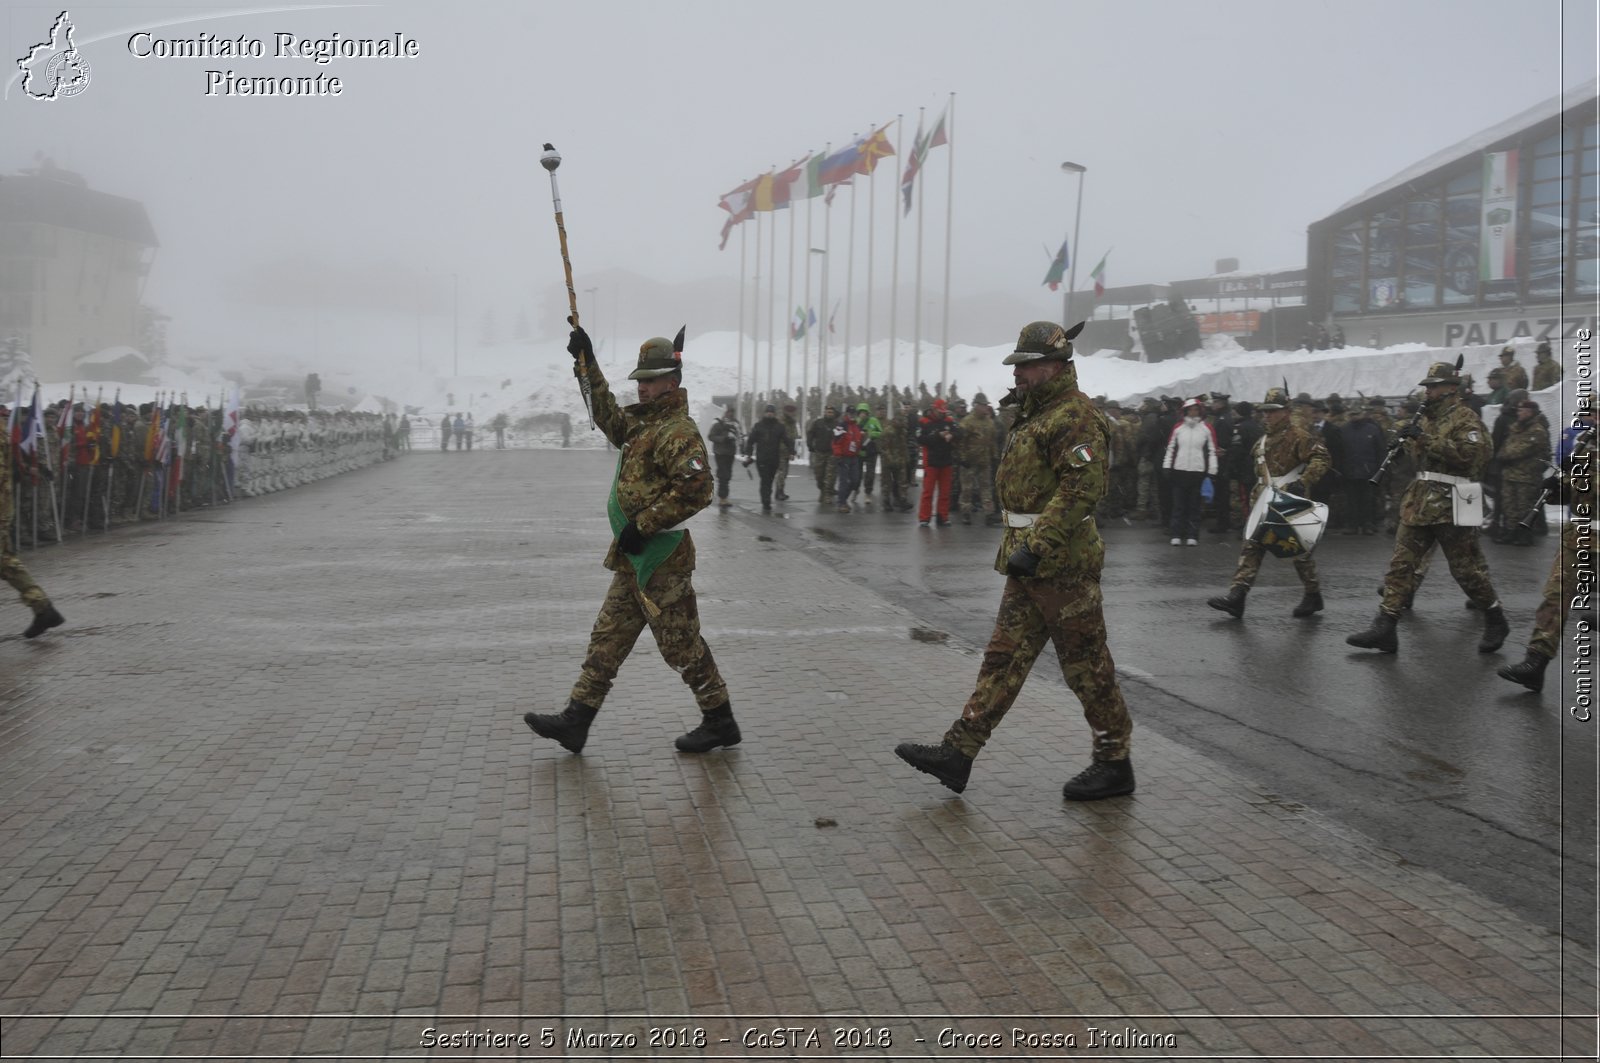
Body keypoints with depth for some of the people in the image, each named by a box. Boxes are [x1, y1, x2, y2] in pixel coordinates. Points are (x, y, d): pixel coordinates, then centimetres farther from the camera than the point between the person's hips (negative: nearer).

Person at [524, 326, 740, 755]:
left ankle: (720, 722, 12)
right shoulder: (643, 420, 13)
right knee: (607, 638, 11)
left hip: (661, 558, -10)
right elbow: (610, 418, 32)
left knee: (680, 643, -1)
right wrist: (588, 365, 27)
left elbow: (697, 490, -27)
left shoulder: (678, 431, -16)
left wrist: (644, 526, -23)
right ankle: (576, 720, 17)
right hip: (634, 558, 10)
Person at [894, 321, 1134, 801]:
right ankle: (959, 751, 11)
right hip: (1030, 564, 10)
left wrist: (1037, 546, -27)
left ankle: (1115, 764, 13)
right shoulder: (1037, 414, 17)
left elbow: (1081, 488, -24)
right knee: (1004, 658, 9)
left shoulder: (1075, 417, -15)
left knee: (1086, 664, 0)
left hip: (1061, 563, -10)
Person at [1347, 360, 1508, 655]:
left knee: (1466, 568, 2)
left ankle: (1495, 621, 23)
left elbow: (1468, 454, -22)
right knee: (1401, 564, 1)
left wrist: (1425, 438, -22)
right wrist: (1411, 437, 6)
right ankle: (1384, 628, 0)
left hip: (1452, 507, -8)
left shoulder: (1465, 418, -7)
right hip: (1420, 503, 8)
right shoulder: (1427, 418, 17)